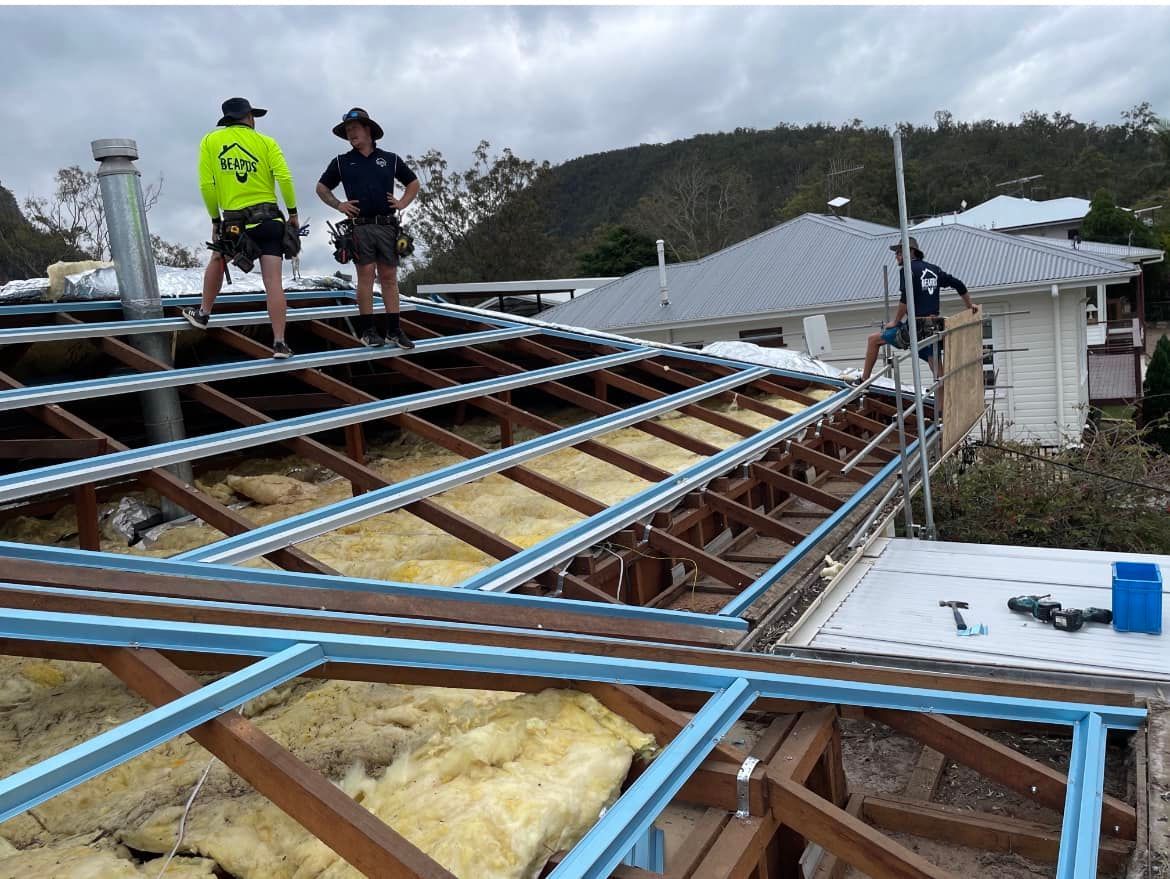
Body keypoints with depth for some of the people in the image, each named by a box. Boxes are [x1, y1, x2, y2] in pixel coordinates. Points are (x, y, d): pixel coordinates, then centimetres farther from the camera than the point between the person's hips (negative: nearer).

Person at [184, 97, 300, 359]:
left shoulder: (210, 141, 6)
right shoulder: (266, 142, 3)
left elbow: (206, 186, 0)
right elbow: (284, 178, -9)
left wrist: (215, 219, 10)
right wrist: (293, 212, 1)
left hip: (234, 220, 1)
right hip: (270, 218, -1)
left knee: (217, 261, 28)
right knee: (273, 281, -4)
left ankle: (203, 314, 38)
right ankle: (279, 343, -6)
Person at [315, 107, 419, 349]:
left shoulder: (390, 159, 12)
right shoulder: (341, 162, 12)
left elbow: (413, 183, 23)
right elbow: (321, 187, 20)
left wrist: (402, 203, 8)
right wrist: (338, 205, 6)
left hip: (387, 226, 1)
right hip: (359, 226, -1)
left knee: (389, 276, 1)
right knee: (366, 274, -6)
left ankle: (393, 329, 4)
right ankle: (367, 330, -1)